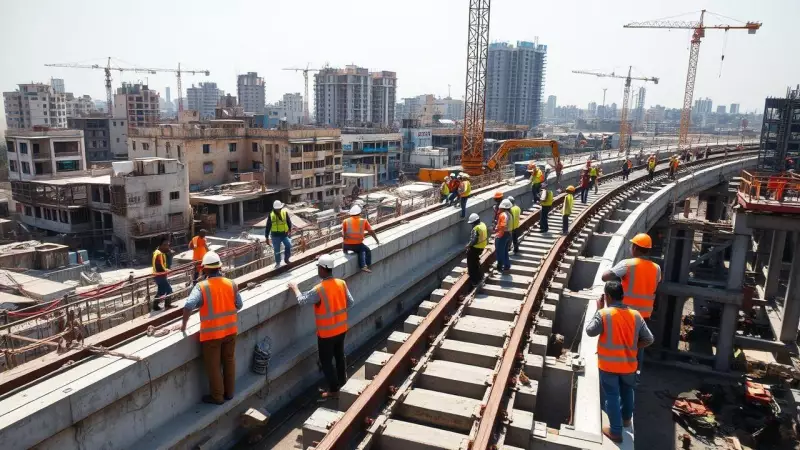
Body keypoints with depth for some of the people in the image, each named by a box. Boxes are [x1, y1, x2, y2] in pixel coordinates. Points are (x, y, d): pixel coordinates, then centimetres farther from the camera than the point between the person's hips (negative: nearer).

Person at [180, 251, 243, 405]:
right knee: (229, 361, 19)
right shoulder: (231, 284, -4)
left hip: (211, 333, -4)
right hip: (229, 329, 4)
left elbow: (188, 306, -27)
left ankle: (217, 396, 24)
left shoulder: (201, 287, -16)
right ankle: (229, 392, 32)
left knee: (213, 366, 11)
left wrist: (184, 324, -11)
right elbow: (239, 305, 5)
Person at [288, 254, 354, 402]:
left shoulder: (319, 290, -25)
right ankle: (342, 383, 39)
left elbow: (301, 300, -13)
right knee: (339, 356, 23)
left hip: (326, 332, -6)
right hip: (341, 329, 6)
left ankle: (333, 390, 20)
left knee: (326, 362, 11)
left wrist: (294, 287, 3)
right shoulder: (342, 283, -8)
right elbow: (350, 303, 0)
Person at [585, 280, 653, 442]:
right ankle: (626, 418, 47)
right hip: (629, 364, 4)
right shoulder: (635, 315, -6)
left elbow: (590, 331, -5)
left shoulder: (603, 314, -19)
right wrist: (633, 347, 11)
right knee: (627, 391, 27)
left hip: (608, 364, -4)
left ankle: (615, 431, 16)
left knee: (612, 396, 8)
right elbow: (649, 339, -1)